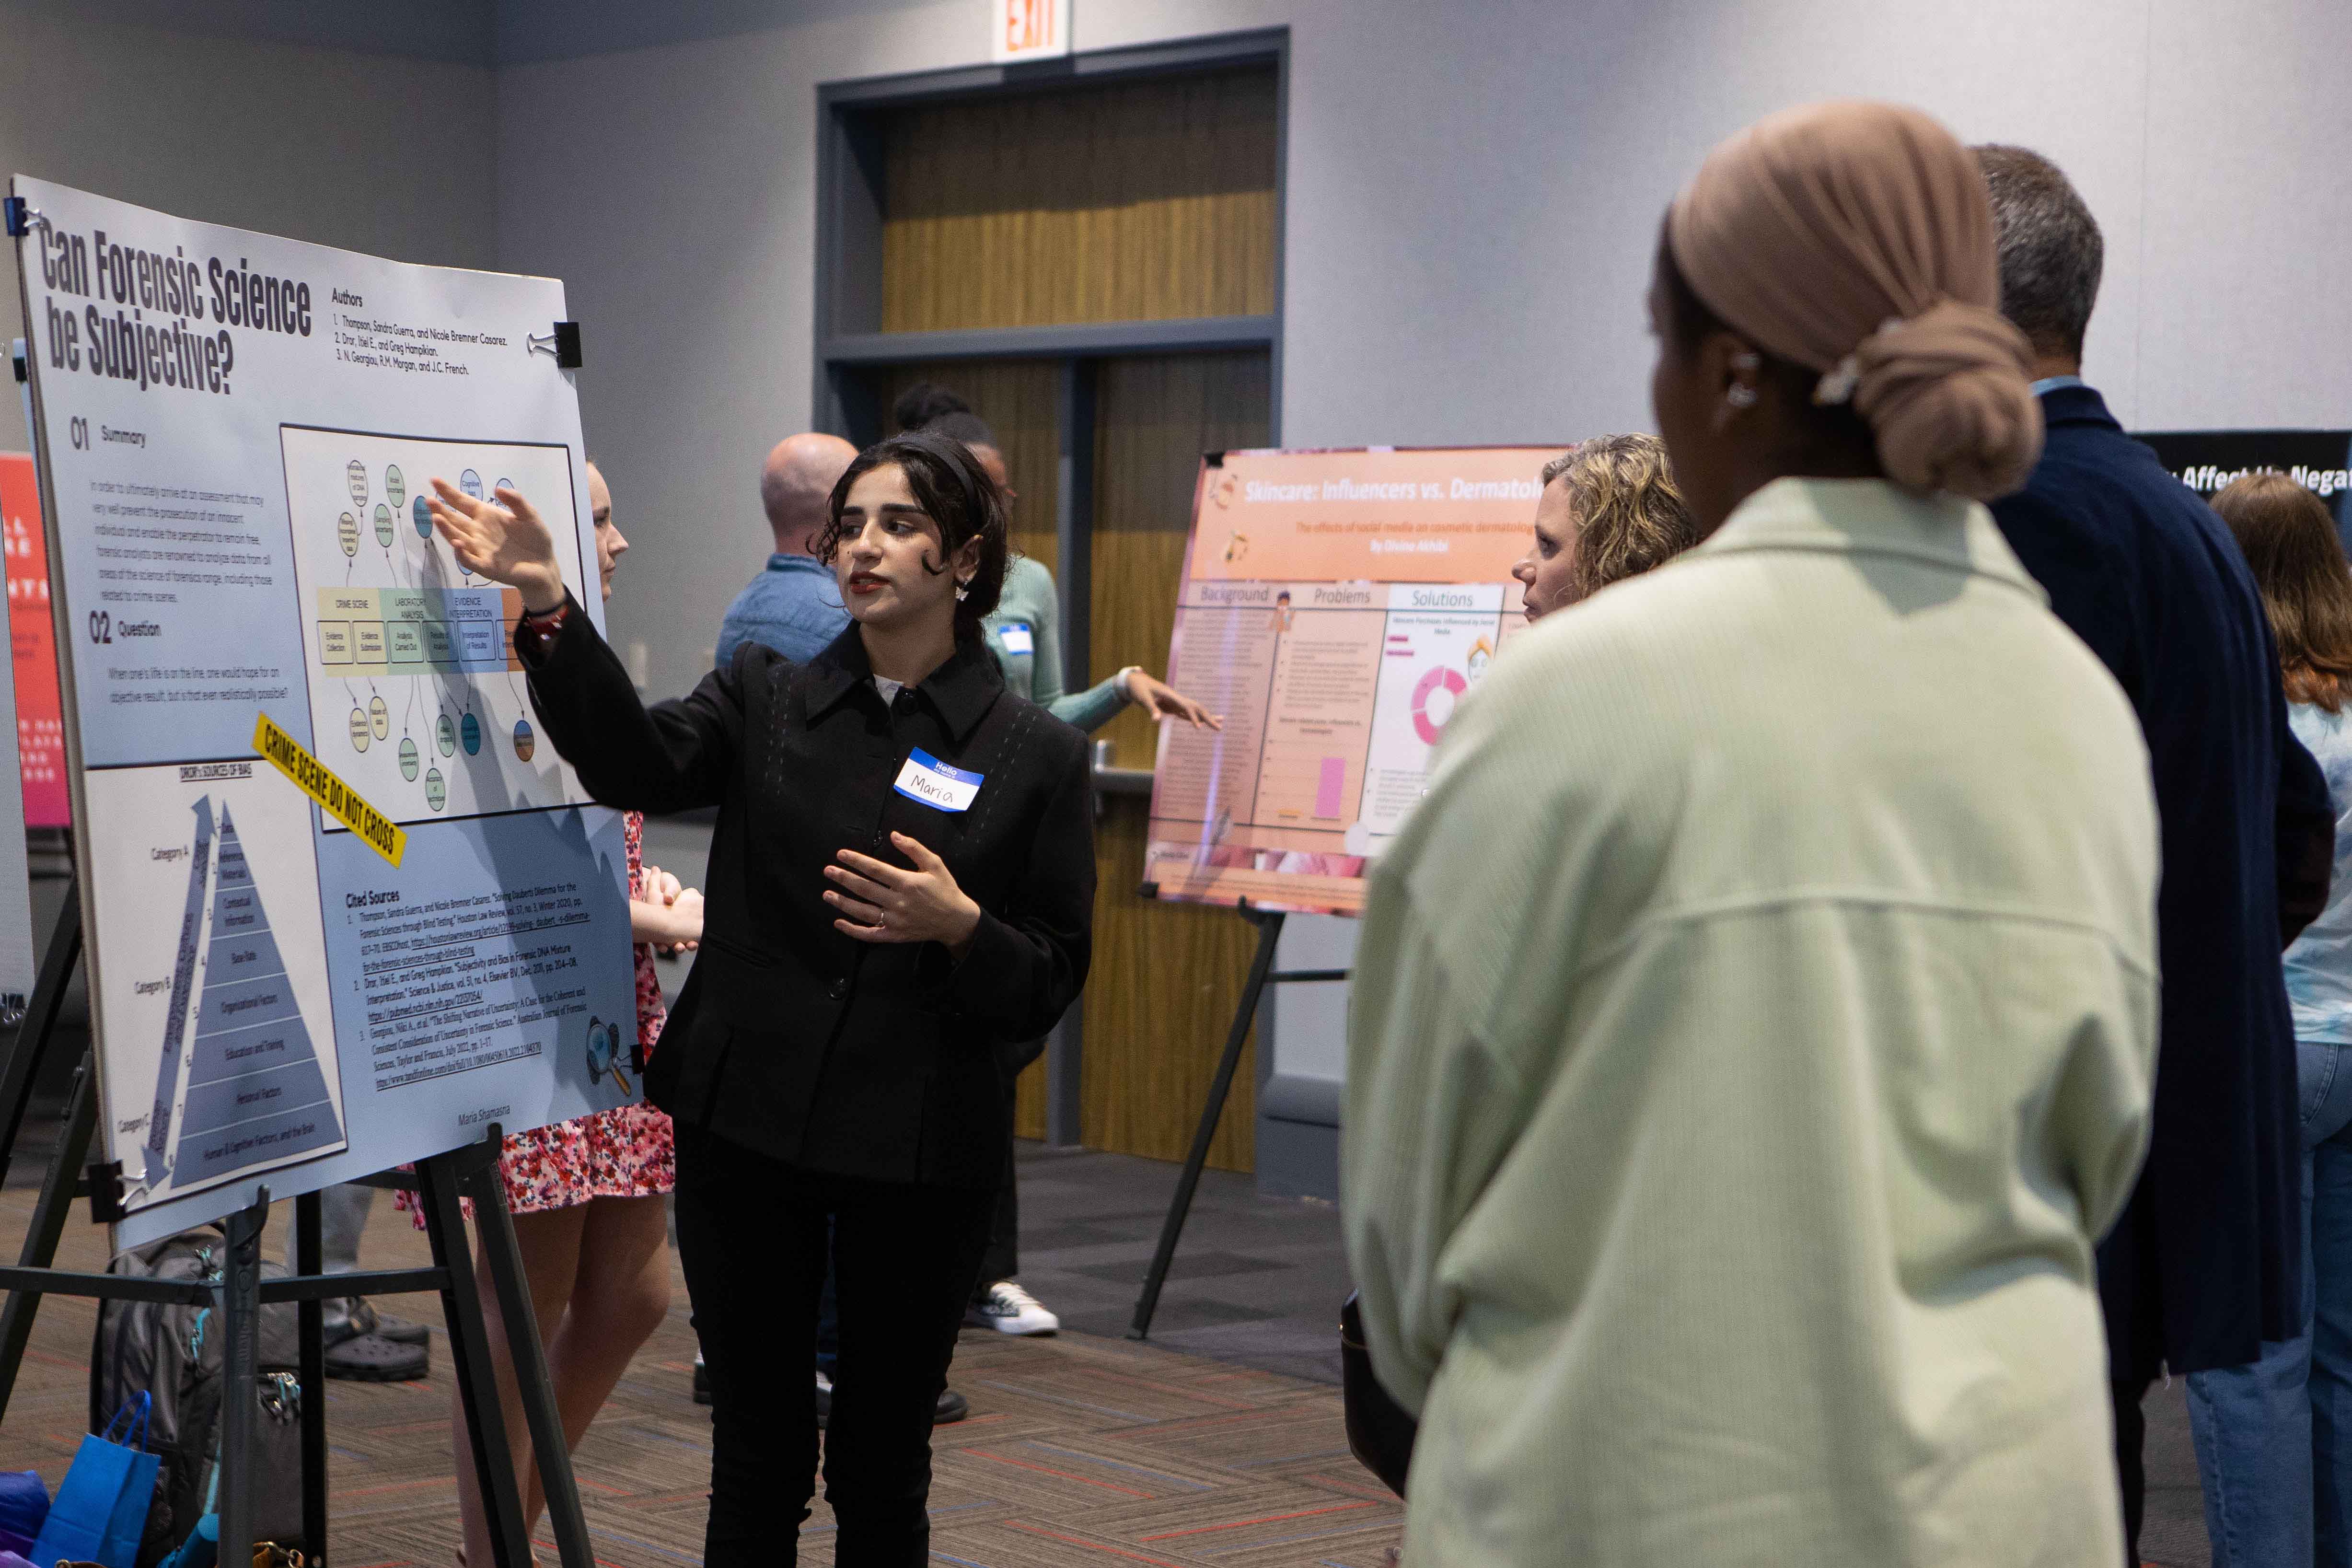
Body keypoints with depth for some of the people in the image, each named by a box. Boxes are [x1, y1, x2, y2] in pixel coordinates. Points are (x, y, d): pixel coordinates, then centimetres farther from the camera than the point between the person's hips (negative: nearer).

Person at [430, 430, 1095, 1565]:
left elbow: (1050, 984, 0)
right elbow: (639, 763, -15)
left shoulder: (1034, 754, 1)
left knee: (882, 1468, 8)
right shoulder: (765, 697, 6)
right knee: (755, 1455, 7)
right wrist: (548, 606, -28)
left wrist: (959, 928, -21)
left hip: (919, 1151, -1)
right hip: (744, 1129, 1)